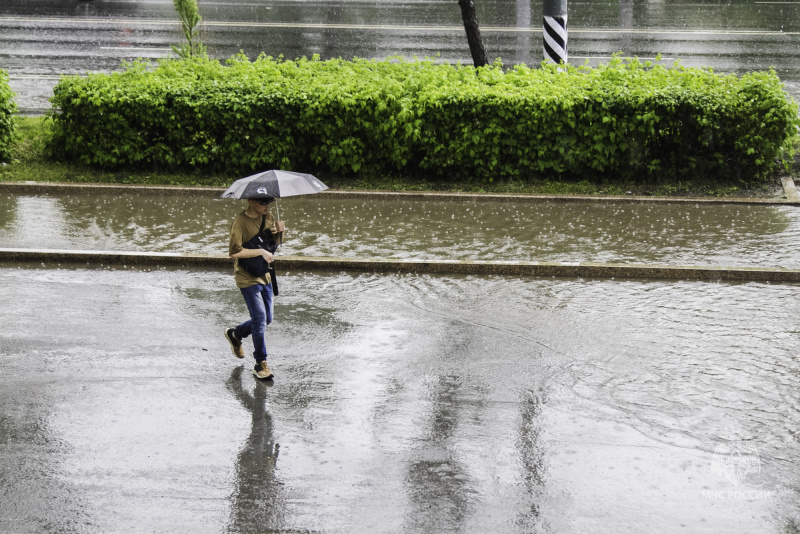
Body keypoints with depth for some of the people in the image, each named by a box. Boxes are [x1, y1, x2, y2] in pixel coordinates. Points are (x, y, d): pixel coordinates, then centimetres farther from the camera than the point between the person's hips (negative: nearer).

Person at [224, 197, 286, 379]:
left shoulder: (267, 217, 5)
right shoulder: (240, 222, -17)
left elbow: (276, 242, 16)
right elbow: (234, 251, -23)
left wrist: (279, 231, -7)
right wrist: (261, 251, -26)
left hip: (265, 276, 8)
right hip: (247, 278, -8)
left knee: (267, 318, 14)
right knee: (260, 318, -12)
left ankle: (235, 334, 39)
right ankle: (261, 364, -3)